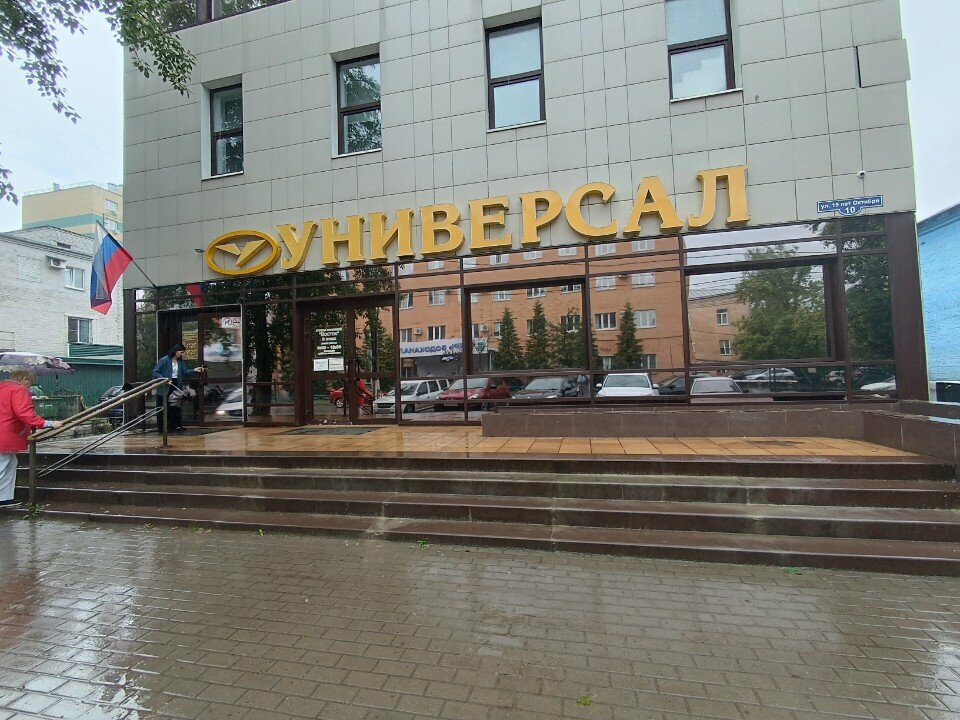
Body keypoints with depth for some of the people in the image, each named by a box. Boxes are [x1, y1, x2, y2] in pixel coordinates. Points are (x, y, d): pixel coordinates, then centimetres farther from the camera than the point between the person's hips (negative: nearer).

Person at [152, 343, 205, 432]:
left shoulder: (180, 361, 4)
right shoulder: (164, 360, -14)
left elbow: (185, 372, 5)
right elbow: (155, 373, -12)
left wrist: (194, 370, -10)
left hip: (176, 386, 5)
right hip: (165, 388, -5)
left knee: (175, 407, 9)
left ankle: (175, 425, 17)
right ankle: (161, 427, 15)